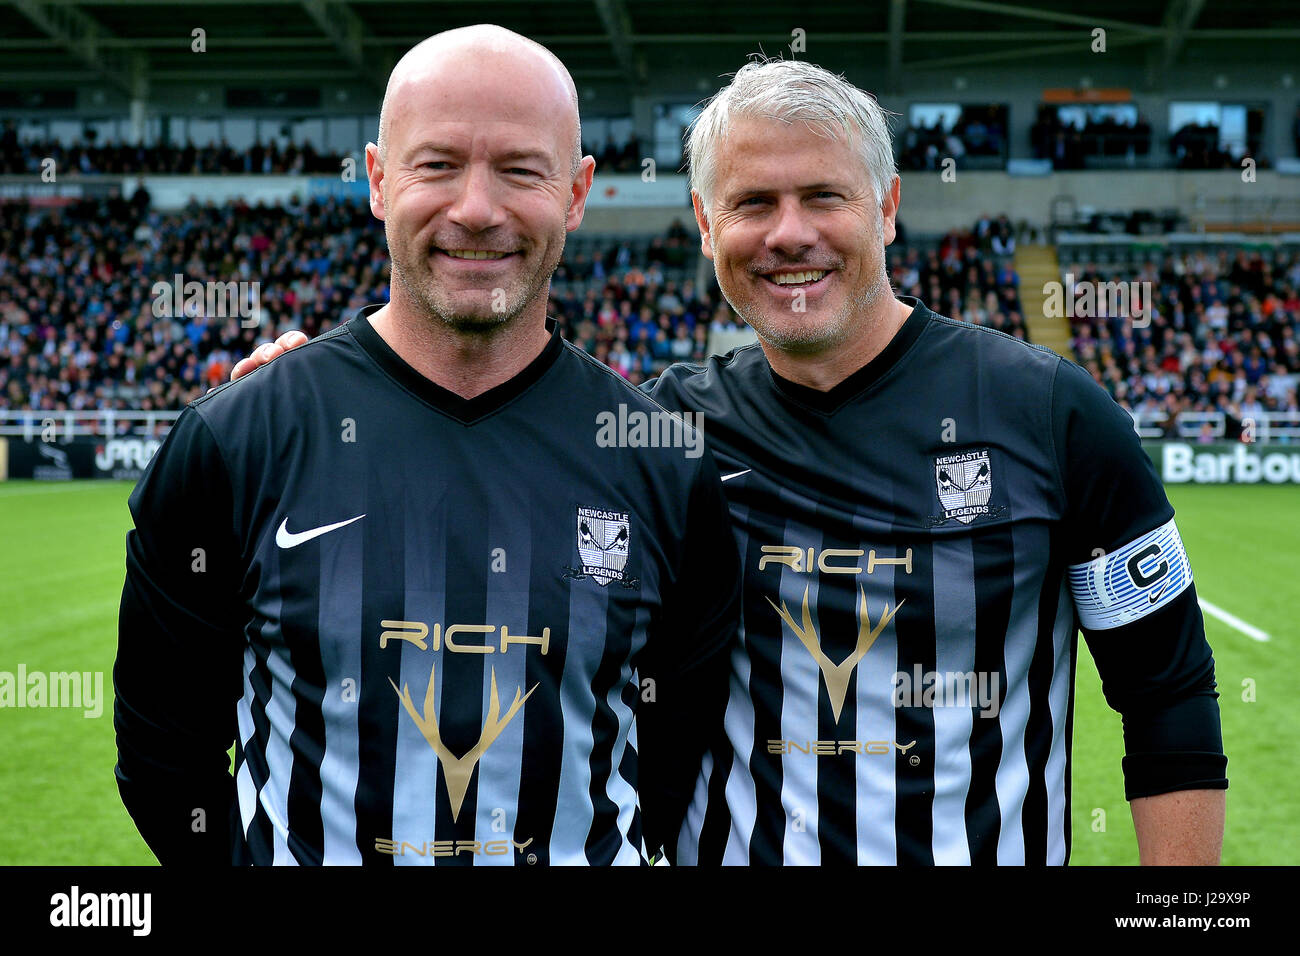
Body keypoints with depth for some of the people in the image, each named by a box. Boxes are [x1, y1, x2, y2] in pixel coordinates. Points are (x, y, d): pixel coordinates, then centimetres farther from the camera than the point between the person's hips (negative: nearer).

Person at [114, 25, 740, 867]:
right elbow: (163, 743, -4)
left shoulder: (669, 466, -7)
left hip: (586, 857, 1)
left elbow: (689, 742, 0)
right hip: (302, 853, 0)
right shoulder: (233, 444, -10)